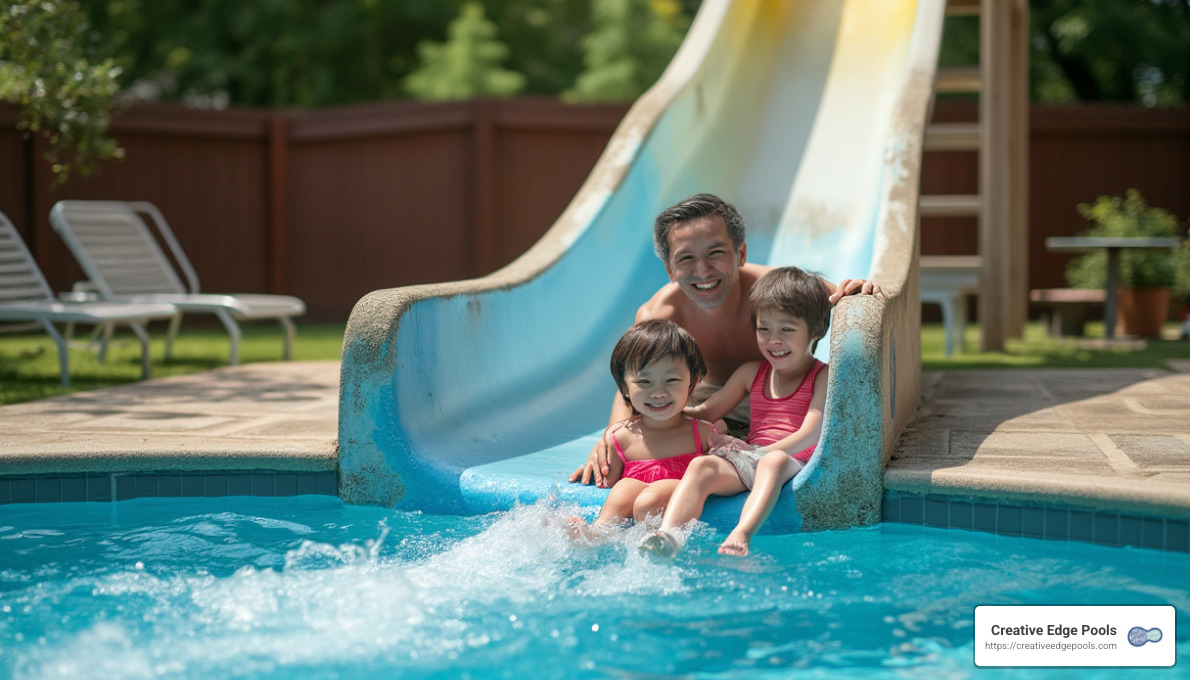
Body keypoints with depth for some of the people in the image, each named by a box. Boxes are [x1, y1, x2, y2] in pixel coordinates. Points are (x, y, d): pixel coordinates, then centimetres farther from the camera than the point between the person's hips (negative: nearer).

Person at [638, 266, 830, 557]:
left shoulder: (823, 377, 6)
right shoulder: (751, 373, 23)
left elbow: (810, 434, -8)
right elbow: (706, 412, 29)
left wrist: (762, 452, -21)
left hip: (794, 461, -4)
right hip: (745, 459, 4)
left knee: (774, 461, -40)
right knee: (701, 465, -28)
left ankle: (741, 535, -62)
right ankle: (667, 537, -49)